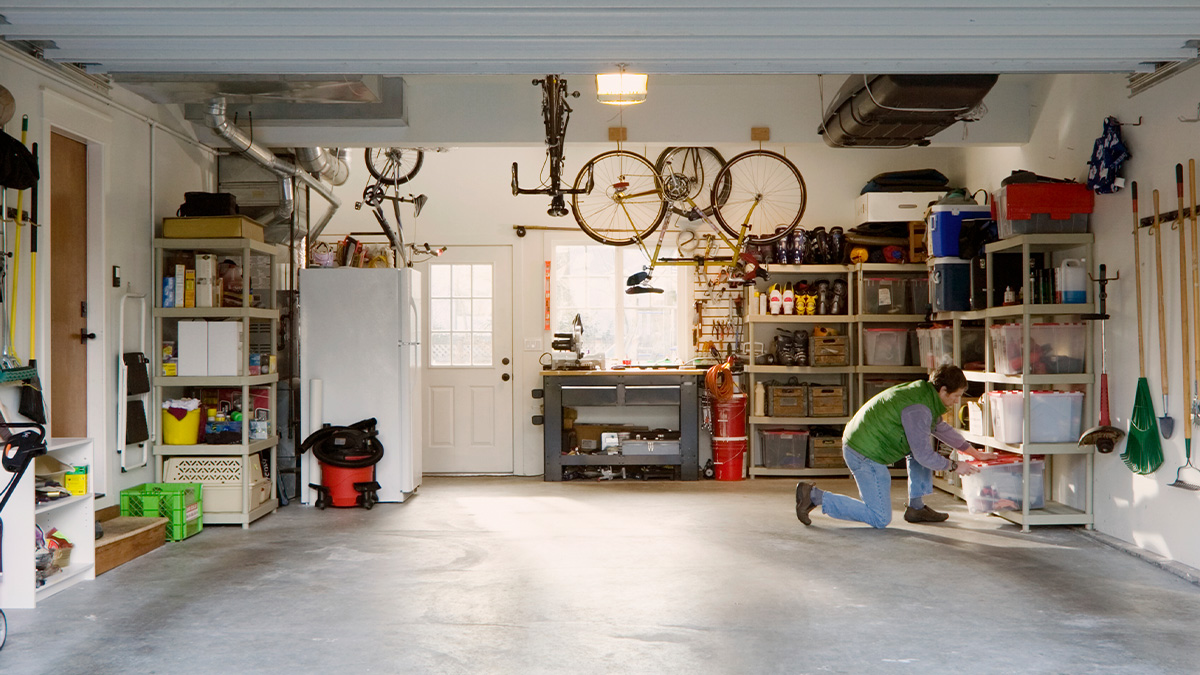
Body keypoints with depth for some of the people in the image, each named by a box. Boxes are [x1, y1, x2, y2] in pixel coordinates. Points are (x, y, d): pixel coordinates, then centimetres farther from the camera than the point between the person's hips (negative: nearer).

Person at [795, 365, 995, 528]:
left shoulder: (924, 393, 10)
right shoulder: (918, 409, -21)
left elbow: (941, 429, 28)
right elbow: (924, 455, -18)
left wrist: (974, 452, 30)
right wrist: (954, 466, -3)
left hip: (859, 441, 10)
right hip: (865, 454, -10)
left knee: (923, 439, 17)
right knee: (880, 519, -6)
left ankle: (916, 507, 18)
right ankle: (814, 496, -7)